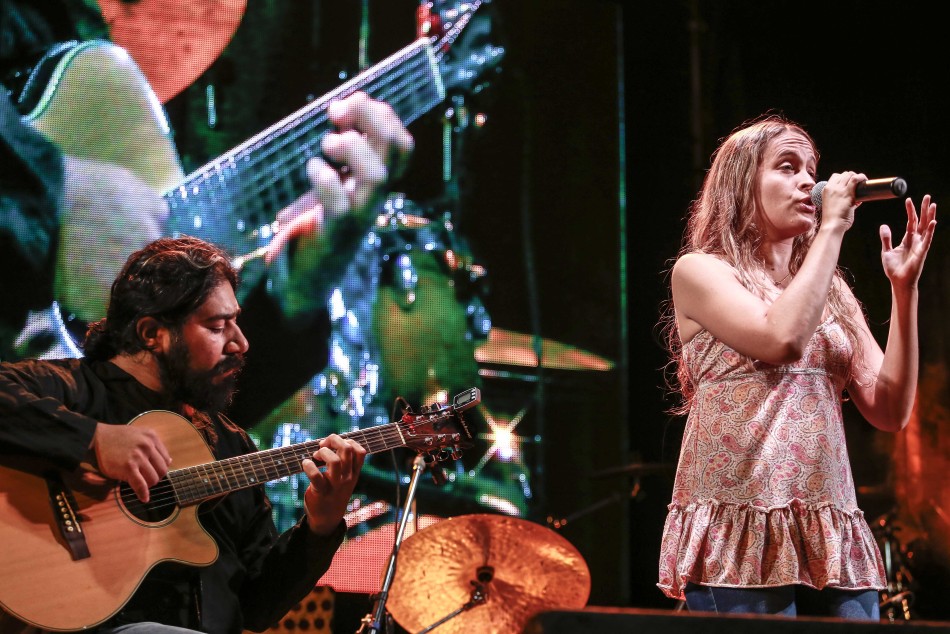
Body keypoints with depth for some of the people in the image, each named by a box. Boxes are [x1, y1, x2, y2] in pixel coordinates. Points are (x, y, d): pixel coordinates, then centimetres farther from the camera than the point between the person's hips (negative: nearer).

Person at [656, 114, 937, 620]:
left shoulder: (832, 292, 18)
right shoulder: (700, 272, 2)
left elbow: (890, 412, 9)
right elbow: (783, 338, -16)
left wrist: (904, 287, 3)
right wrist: (832, 228, -6)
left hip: (833, 540, 5)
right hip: (740, 535, -5)